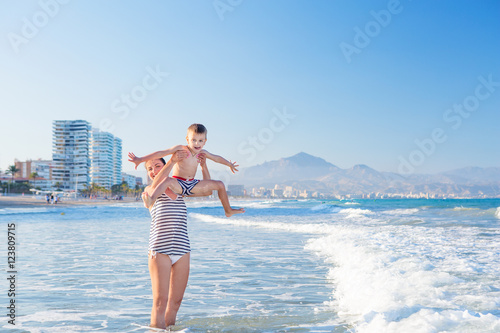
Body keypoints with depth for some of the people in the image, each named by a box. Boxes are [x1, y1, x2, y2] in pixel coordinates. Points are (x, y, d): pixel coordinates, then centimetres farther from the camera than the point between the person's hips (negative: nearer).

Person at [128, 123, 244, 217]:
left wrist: (229, 164, 38)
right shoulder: (181, 149, -12)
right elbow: (161, 153, -16)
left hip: (192, 184, 6)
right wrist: (140, 160, -21)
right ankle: (150, 201, -60)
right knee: (167, 180, -42)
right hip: (178, 183, -6)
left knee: (220, 184, 4)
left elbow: (216, 158, 23)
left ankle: (228, 210, 20)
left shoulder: (202, 152, 5)